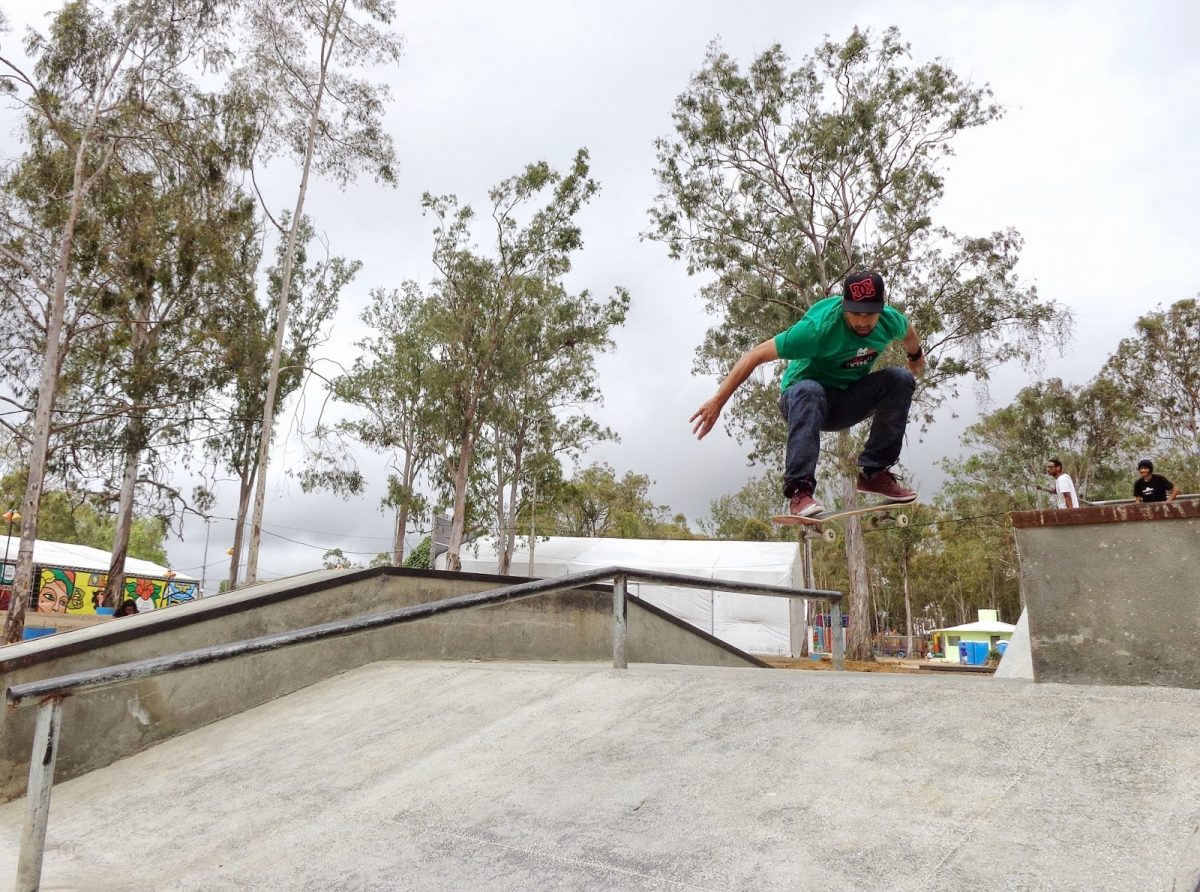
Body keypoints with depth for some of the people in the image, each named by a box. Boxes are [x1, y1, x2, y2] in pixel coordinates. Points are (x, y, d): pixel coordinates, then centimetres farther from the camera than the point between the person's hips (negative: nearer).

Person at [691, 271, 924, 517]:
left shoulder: (891, 320, -11)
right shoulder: (818, 326, -29)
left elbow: (909, 331, 17)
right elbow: (755, 355, -31)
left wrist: (916, 356, 38)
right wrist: (718, 401, -34)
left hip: (849, 401, 5)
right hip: (803, 398, -5)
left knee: (901, 379, -18)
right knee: (808, 390, -40)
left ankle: (874, 473, -14)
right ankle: (799, 490, -43)